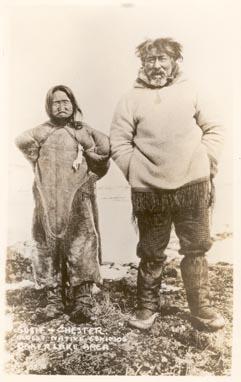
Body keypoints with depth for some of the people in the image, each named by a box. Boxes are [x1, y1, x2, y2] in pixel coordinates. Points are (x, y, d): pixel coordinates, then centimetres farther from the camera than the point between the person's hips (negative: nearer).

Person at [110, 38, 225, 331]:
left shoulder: (189, 91, 8)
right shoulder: (132, 99, 3)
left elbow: (213, 130, 12)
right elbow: (118, 144, 0)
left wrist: (205, 162, 2)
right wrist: (138, 174, -4)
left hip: (193, 186, 2)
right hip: (150, 192, -1)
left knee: (196, 250, 11)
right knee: (151, 254, 11)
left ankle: (201, 308, 29)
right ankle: (147, 307, 30)